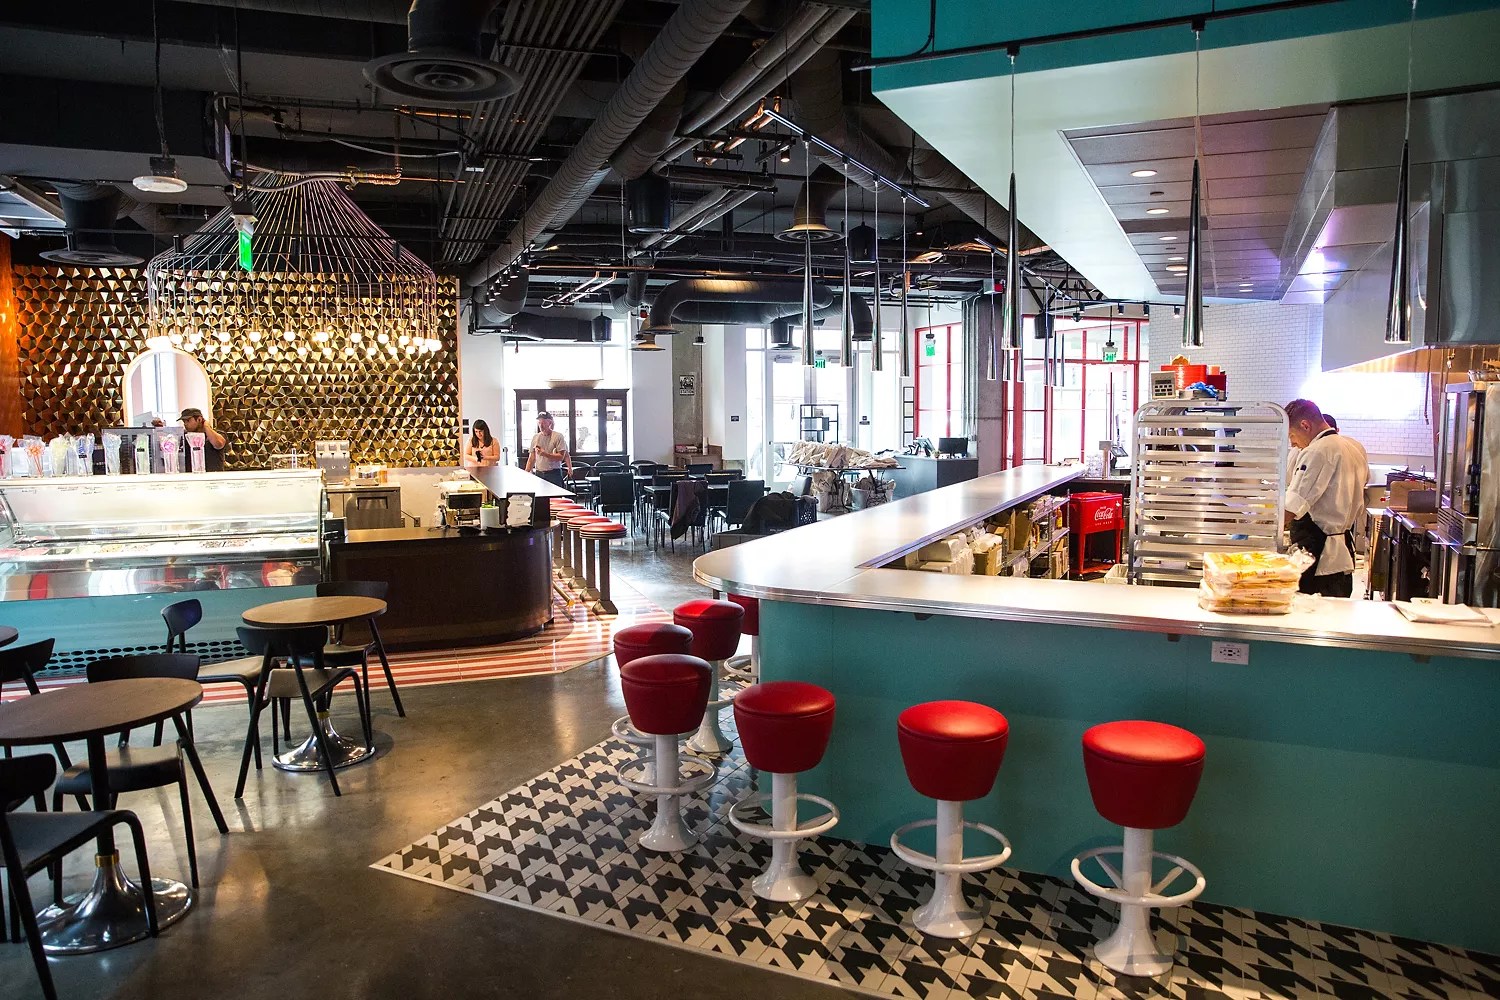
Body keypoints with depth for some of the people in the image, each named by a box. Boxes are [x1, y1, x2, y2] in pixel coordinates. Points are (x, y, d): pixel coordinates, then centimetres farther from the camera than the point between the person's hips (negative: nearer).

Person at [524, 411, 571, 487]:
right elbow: (532, 458, 16)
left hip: (554, 474, -4)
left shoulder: (558, 436, -4)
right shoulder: (535, 438, 12)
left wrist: (545, 454, -22)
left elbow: (561, 457, -11)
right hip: (538, 473, 4)